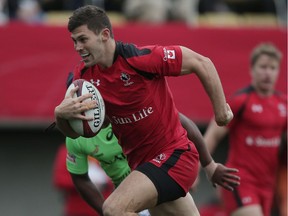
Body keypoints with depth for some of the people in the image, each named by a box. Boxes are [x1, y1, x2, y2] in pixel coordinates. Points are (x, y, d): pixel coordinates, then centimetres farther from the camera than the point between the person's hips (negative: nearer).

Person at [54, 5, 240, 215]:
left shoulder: (140, 58, -20)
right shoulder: (84, 74, -1)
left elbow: (201, 63, -12)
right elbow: (73, 131, 3)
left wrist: (220, 109, -8)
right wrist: (60, 114, -19)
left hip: (174, 155, -7)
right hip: (142, 162, 7)